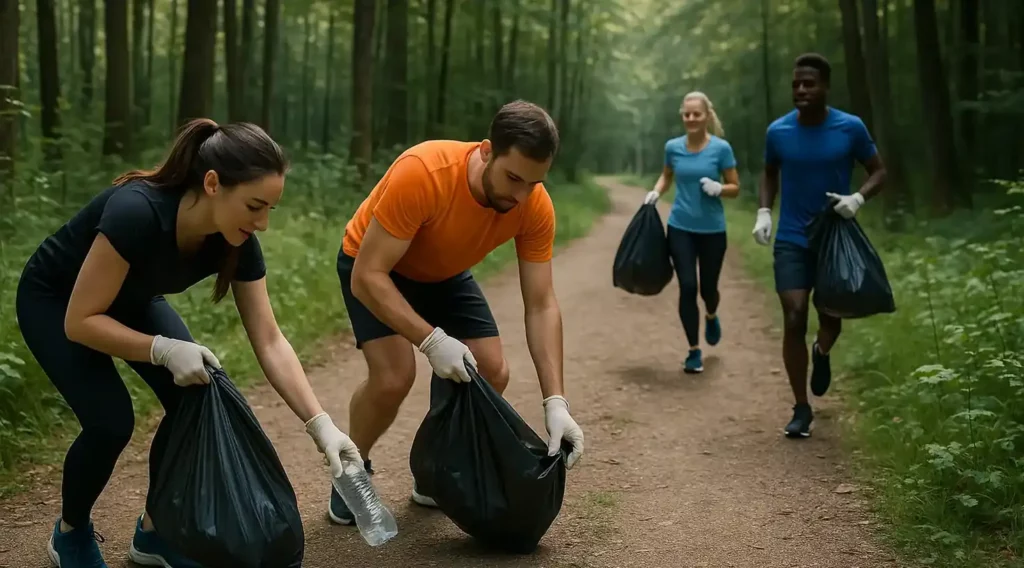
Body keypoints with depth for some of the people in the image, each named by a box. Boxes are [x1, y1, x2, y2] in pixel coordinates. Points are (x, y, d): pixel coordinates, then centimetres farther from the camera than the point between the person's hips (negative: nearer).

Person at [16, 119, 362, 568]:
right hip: (55, 301, -5)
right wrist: (165, 350, -41)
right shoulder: (136, 212, -41)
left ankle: (155, 531, 10)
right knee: (111, 420, -21)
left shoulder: (237, 241, -23)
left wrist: (321, 425, -28)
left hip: (132, 301, 6)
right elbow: (80, 320, -33)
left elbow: (269, 341, -20)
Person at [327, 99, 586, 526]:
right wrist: (432, 340, -46)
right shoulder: (422, 174, -41)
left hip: (446, 275, 5)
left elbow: (541, 306, -21)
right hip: (374, 267, -5)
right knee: (394, 376, -22)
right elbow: (367, 276, -37)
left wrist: (555, 402, -30)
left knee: (492, 374, -6)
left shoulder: (536, 207, -26)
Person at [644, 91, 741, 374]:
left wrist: (718, 188, -22)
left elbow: (735, 188, -2)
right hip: (680, 228, 1)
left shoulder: (721, 148, -8)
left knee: (708, 287, 10)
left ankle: (711, 317, 48)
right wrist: (655, 192, 0)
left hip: (712, 230, -1)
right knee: (687, 287, -6)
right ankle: (694, 351, 7)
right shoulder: (673, 147, 0)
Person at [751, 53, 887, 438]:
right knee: (794, 320, -10)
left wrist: (859, 198, -19)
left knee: (831, 317, 9)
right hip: (791, 241, 0)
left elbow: (878, 171, 1)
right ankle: (801, 409, 3)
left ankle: (822, 353, 48)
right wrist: (764, 211, -2)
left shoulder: (850, 128, -8)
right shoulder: (778, 131, -4)